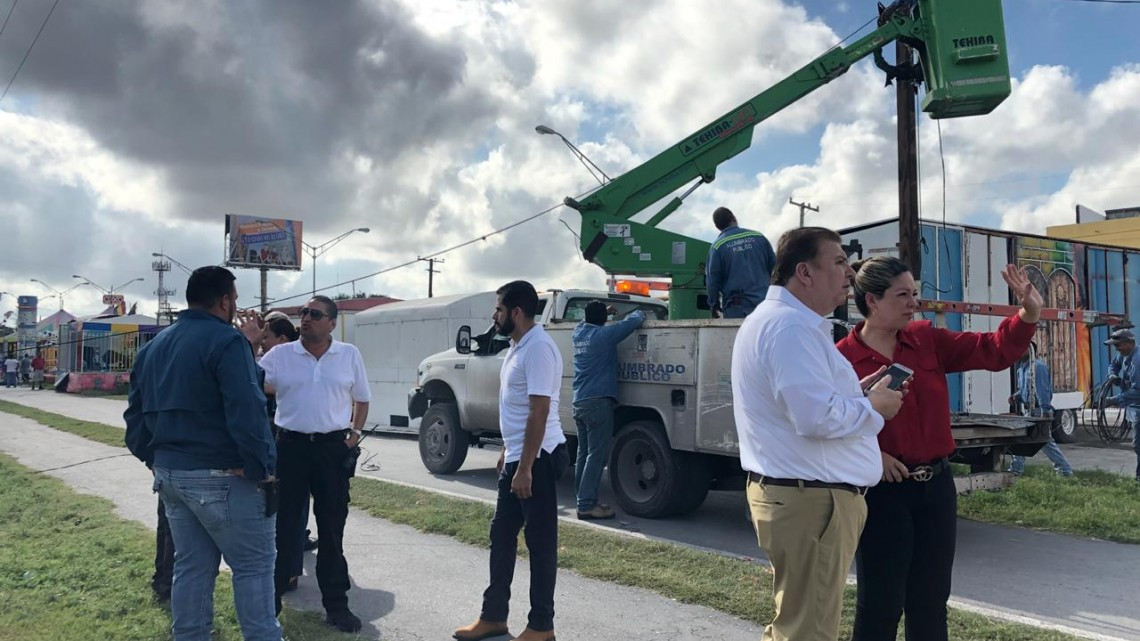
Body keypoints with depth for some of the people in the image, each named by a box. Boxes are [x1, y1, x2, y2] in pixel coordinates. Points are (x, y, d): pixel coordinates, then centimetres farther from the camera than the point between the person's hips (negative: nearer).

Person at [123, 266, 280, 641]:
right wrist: (263, 470, -16)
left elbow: (136, 413, 16)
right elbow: (247, 413, -23)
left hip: (170, 473, 8)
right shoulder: (226, 341, -14)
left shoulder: (154, 346, 13)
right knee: (254, 564, 2)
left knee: (191, 566, 16)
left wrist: (154, 459, 21)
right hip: (220, 476, -8)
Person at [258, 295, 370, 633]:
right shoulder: (280, 354, 1)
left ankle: (336, 604, 19)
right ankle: (270, 601, 20)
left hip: (333, 447, 1)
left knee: (332, 528, 9)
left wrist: (354, 435, 3)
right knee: (283, 526, 6)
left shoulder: (350, 355, 3)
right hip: (291, 446, 0)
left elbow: (362, 399, 12)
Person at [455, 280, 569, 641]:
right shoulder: (517, 346, 13)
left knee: (540, 542, 1)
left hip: (537, 459, -10)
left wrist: (525, 468, -23)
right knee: (501, 536, 15)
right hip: (517, 457, 10)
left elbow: (539, 412, -23)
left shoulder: (538, 348, -19)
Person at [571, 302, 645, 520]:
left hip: (579, 402, 8)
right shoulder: (603, 335, -9)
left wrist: (602, 312, 36)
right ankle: (587, 505, -9)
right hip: (598, 401, -8)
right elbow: (632, 321, -6)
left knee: (584, 454, 12)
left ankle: (584, 500, 17)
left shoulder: (578, 333, 11)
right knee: (596, 455, -7)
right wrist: (639, 313, 14)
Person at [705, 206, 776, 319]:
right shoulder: (758, 237, 4)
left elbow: (712, 279, -3)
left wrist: (713, 305, 7)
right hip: (763, 300, 3)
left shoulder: (717, 246, -4)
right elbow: (774, 266, 9)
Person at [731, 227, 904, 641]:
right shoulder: (792, 326, -19)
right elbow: (817, 418, -28)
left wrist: (856, 393, 10)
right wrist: (873, 408, -10)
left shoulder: (773, 318, 16)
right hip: (811, 500, -11)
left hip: (791, 493, 11)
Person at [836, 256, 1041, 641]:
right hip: (882, 493, -5)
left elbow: (993, 352, 4)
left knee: (931, 602, 17)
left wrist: (1029, 313, -11)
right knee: (880, 605, 5)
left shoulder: (928, 340, 4)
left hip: (937, 486, 6)